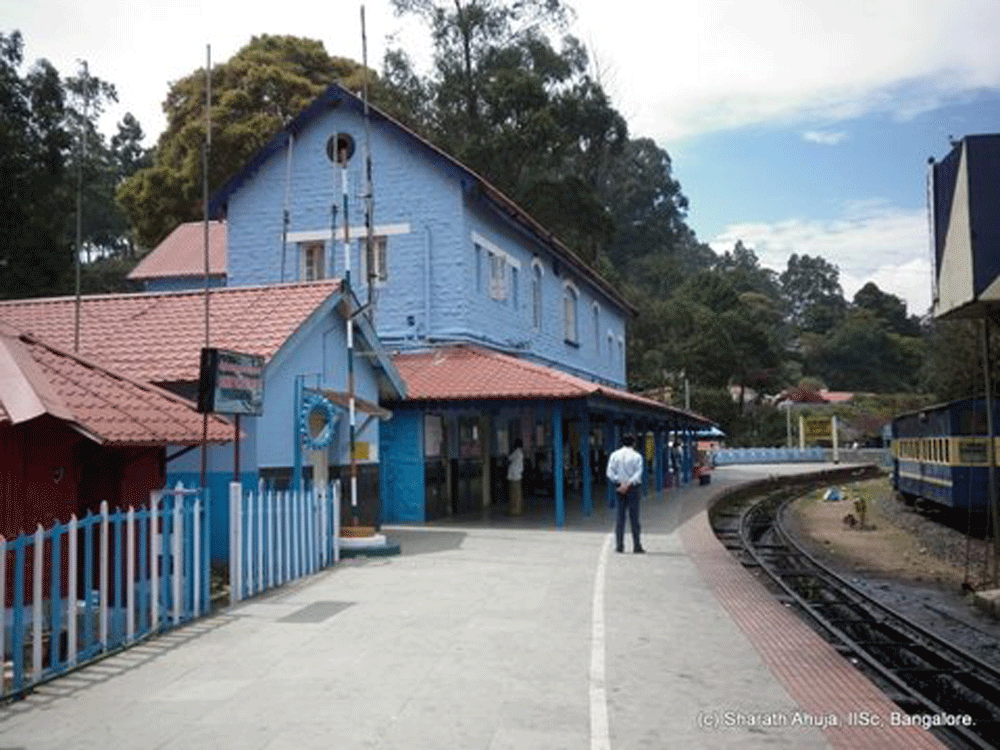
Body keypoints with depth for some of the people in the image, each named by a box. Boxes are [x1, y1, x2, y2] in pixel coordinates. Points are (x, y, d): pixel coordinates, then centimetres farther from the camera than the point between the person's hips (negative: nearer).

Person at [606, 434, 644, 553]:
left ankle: (619, 545, 0)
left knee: (619, 517, 4)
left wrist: (620, 483, -9)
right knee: (634, 517, 2)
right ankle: (636, 545, 1)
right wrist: (629, 484, -17)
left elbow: (610, 473, -4)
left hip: (619, 488, 2)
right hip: (633, 489, -2)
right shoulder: (637, 456, 0)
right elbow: (638, 473, -12)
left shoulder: (614, 455, 6)